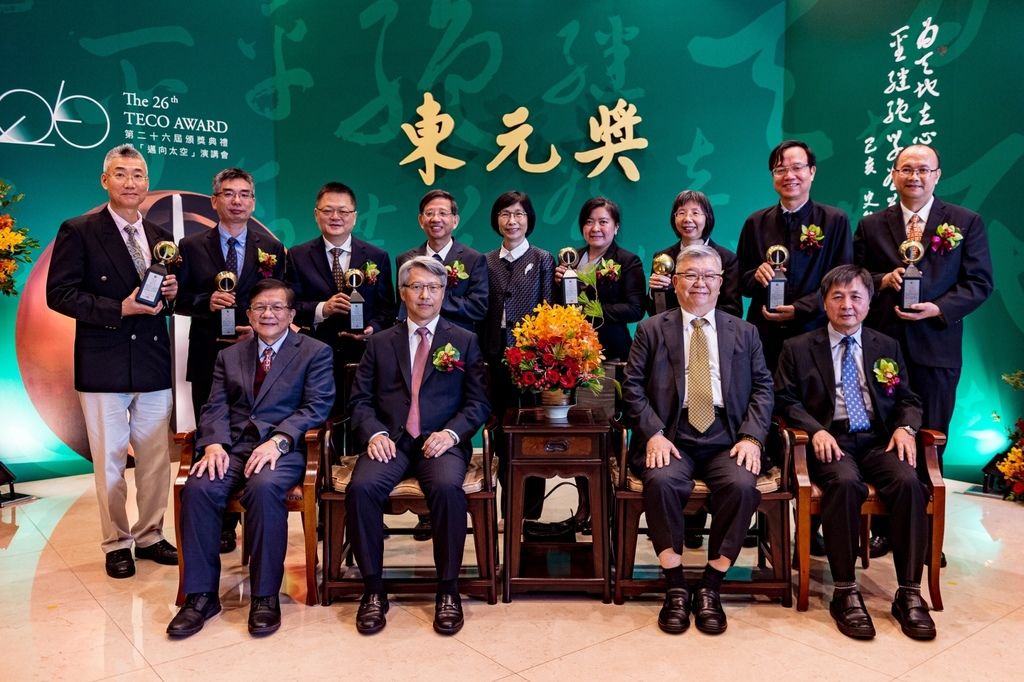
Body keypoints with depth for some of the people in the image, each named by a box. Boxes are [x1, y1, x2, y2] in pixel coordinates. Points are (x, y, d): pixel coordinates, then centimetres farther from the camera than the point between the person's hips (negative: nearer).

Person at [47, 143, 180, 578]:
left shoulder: (160, 237, 12)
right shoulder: (78, 232, -3)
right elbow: (59, 294, -9)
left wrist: (171, 294, -4)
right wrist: (120, 308, -17)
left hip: (153, 364, 5)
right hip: (104, 367, -4)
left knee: (156, 458, 10)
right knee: (110, 461, 5)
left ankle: (149, 536, 25)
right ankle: (116, 543, 19)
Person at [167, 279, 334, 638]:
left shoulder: (315, 352, 9)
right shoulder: (229, 356, 22)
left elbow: (316, 407, -3)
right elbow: (215, 408, 12)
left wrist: (278, 441, -19)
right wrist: (214, 444, -11)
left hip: (283, 448, -4)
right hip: (232, 446, 4)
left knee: (264, 487, -35)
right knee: (198, 488, -26)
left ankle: (265, 595, -20)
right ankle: (201, 595, -13)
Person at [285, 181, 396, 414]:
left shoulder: (378, 257, 8)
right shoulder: (297, 256, 7)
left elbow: (387, 309, 6)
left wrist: (373, 328, -14)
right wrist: (322, 309, -16)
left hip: (363, 358, 1)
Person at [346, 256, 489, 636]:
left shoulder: (465, 341, 13)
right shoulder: (380, 343, 17)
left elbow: (478, 403, 6)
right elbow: (360, 399, 11)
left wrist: (451, 432, -12)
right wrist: (374, 433, -9)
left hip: (441, 441, -1)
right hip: (390, 441, 2)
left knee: (447, 487, -33)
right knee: (361, 487, -29)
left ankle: (448, 589, -14)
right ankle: (373, 588, -11)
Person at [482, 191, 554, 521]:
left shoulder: (543, 260, 3)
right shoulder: (487, 262, 10)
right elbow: (483, 311, 9)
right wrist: (482, 353, 3)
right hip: (497, 357, 3)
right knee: (503, 432, 9)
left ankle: (531, 512, 13)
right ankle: (509, 509, 21)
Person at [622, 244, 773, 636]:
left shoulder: (744, 333, 17)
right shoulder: (652, 330, 11)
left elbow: (762, 388, 10)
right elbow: (632, 386, 3)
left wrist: (752, 437, -7)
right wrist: (653, 433, -12)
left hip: (727, 440, 2)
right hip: (671, 436, -1)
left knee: (742, 485, -28)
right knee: (662, 482, -31)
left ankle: (710, 588, -11)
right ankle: (675, 588, -14)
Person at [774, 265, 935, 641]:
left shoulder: (887, 347, 20)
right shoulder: (798, 348, 11)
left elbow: (908, 399, 19)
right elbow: (785, 400, 4)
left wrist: (905, 426, -4)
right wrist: (816, 429, -14)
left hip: (879, 441, 3)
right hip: (830, 441, -3)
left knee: (909, 482, -29)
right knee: (845, 483, -35)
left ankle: (909, 594, -19)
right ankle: (845, 592, -25)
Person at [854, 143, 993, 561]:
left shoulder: (966, 223, 6)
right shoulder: (871, 225, 10)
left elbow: (980, 282, 1)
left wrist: (938, 308, -14)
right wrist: (883, 280, -12)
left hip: (936, 346, -1)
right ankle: (883, 526, 17)